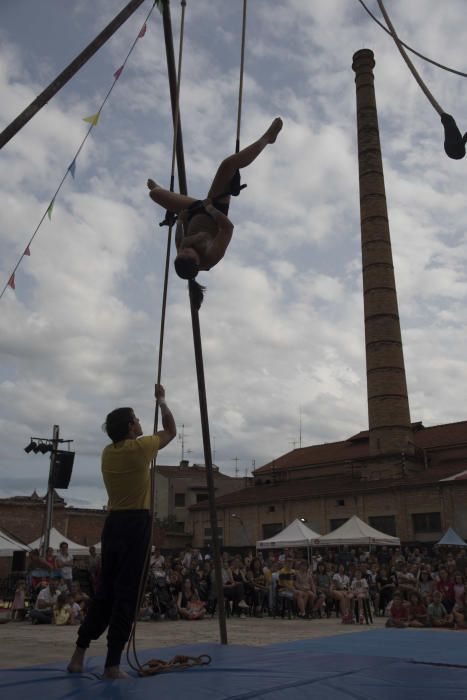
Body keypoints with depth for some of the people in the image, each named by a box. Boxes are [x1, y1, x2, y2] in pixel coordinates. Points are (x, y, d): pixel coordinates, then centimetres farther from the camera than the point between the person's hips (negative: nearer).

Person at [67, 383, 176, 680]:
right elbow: (172, 431, 6)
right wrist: (162, 401, 18)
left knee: (106, 589, 15)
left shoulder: (108, 452, 9)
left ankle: (79, 655, 19)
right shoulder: (139, 448, -9)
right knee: (126, 593, -2)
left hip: (113, 523, 7)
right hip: (136, 523, -7)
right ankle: (113, 664, 1)